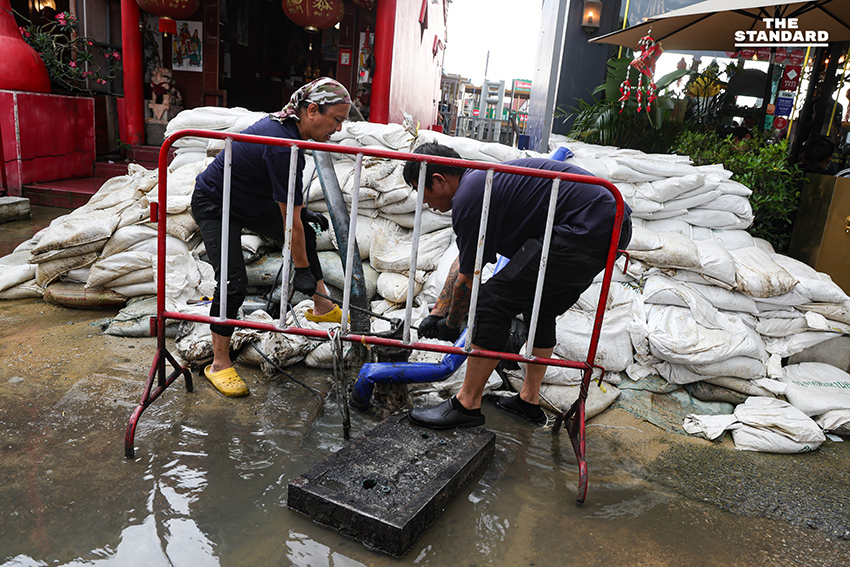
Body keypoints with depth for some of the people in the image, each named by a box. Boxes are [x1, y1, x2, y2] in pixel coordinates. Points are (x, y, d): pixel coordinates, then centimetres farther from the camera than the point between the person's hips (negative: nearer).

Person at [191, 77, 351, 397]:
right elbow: (289, 222, -31)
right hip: (215, 206, -10)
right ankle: (219, 364, 0)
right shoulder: (283, 146, -36)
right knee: (234, 282, -17)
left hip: (250, 200, 10)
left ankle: (321, 308, 29)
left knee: (306, 236, 13)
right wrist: (302, 270, -23)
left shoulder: (287, 125, -8)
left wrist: (302, 211, 14)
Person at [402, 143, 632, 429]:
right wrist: (436, 313, 31)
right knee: (540, 309, 22)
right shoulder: (480, 180, 21)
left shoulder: (468, 198, -11)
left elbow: (468, 281, -3)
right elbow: (462, 263, 28)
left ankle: (467, 405, 1)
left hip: (585, 231, -11)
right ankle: (530, 400, 30)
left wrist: (451, 324, 15)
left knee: (495, 300, -8)